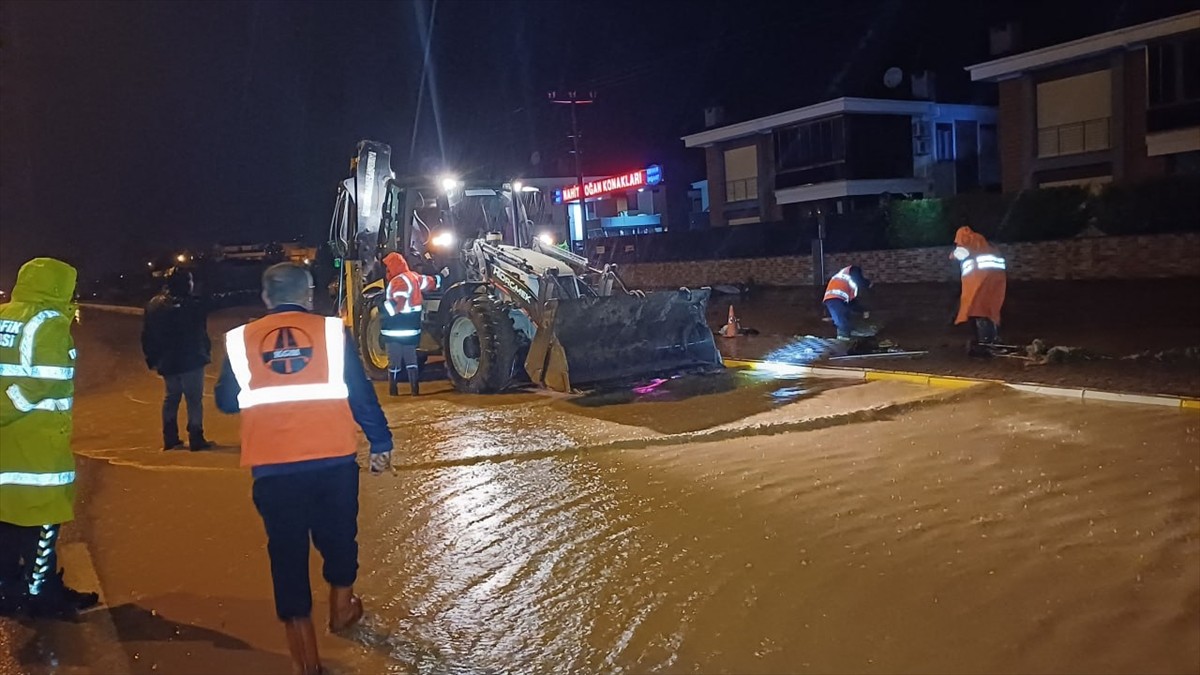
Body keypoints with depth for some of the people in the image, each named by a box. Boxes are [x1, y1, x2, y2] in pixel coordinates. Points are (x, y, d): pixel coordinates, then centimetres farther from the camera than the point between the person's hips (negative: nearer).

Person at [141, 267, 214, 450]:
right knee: (194, 399, -1)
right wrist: (205, 352, -3)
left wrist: (152, 359, 15)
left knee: (170, 398, 17)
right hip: (190, 360, -7)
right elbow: (200, 334, -16)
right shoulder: (191, 305, -16)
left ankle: (170, 438, 20)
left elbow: (147, 336, 10)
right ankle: (195, 438, -1)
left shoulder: (154, 305, 6)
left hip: (166, 362, 7)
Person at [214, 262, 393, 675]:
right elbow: (362, 395, -1)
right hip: (333, 459, 0)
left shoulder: (241, 340, 3)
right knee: (338, 535, 22)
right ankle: (342, 607, 42)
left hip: (272, 467, 0)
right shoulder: (331, 331, -2)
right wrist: (380, 443, 9)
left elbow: (226, 402, 13)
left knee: (287, 552, 9)